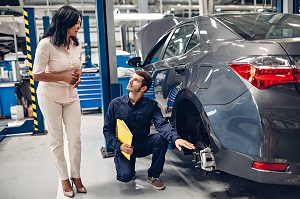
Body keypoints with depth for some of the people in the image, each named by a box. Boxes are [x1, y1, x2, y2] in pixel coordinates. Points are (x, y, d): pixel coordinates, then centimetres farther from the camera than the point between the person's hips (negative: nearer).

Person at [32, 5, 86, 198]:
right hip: (50, 97, -4)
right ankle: (64, 178, 23)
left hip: (71, 96, 5)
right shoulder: (46, 44, -20)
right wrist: (64, 77, -19)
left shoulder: (77, 44, -2)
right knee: (57, 140, 6)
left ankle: (76, 175, 23)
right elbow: (37, 75, -16)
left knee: (75, 138, 4)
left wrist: (77, 78, -8)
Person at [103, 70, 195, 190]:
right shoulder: (116, 104, -7)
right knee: (126, 176, -26)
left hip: (142, 145, 2)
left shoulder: (151, 105, -8)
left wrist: (175, 138, -43)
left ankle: (153, 175, -5)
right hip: (123, 147, -1)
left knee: (161, 138, -27)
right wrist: (119, 145, -21)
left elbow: (162, 124, -23)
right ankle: (128, 168, 15)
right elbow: (107, 130, -4)